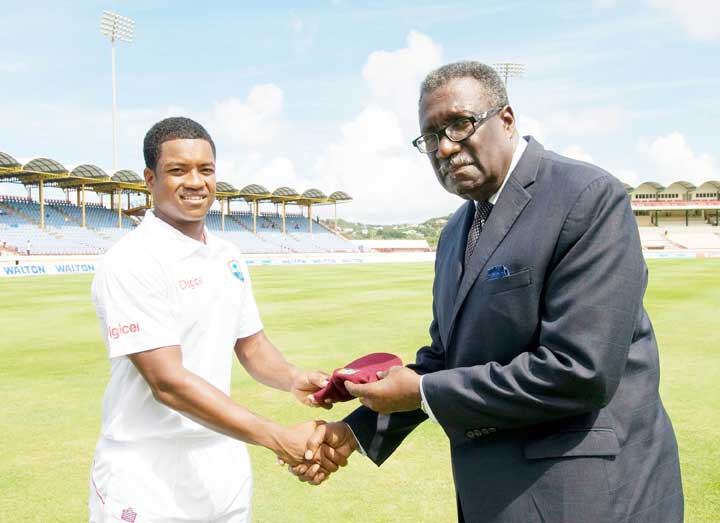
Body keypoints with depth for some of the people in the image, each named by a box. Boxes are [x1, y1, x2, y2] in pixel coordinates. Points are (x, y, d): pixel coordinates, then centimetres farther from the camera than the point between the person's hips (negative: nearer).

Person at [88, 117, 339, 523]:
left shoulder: (229, 257, 6)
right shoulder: (132, 262, -16)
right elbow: (168, 381, -23)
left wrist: (293, 379, -9)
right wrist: (280, 439, -27)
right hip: (150, 489, -6)